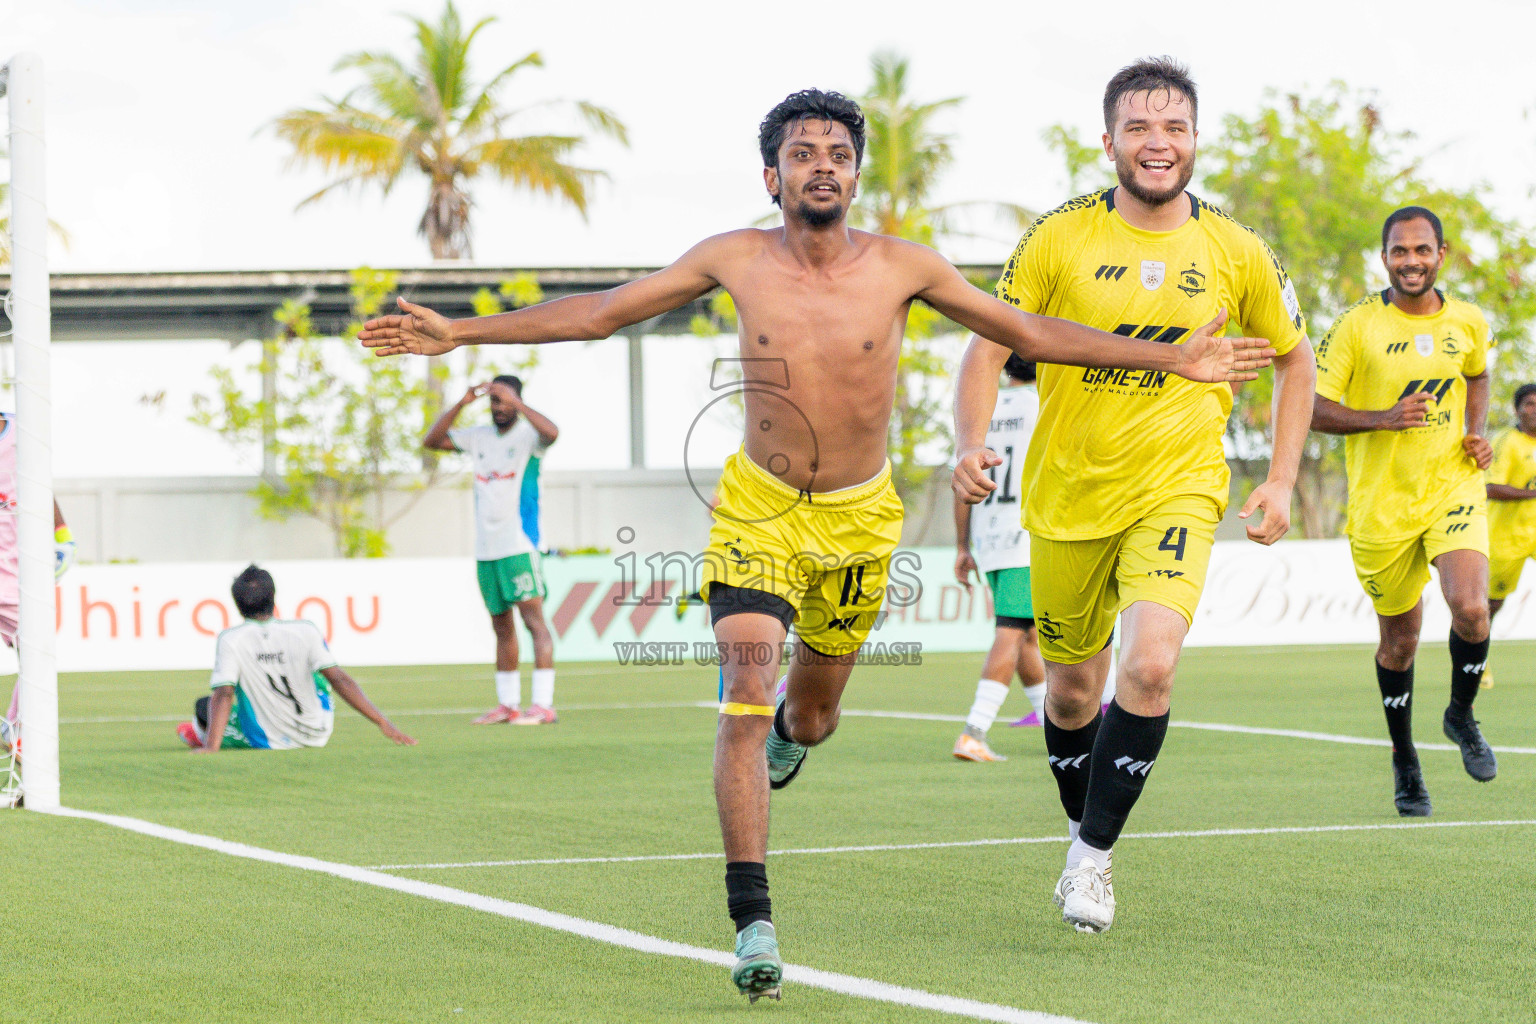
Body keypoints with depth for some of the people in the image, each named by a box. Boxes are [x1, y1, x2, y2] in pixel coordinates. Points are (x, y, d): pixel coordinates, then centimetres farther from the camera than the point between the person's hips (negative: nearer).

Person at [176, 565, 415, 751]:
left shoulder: (231, 641, -16)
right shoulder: (305, 631, -13)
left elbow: (223, 695, -25)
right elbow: (340, 680, -18)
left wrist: (211, 746, -32)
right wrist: (383, 723, -20)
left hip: (266, 741, -2)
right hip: (316, 737, 2)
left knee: (203, 706, 15)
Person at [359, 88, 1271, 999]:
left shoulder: (902, 268, -9)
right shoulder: (736, 260, -8)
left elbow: (1028, 333, 0)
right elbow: (598, 313, 0)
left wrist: (1175, 359, -3)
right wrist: (458, 333, -2)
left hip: (861, 517, 2)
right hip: (758, 511, -2)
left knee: (812, 709, 17)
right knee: (746, 700, -19)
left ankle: (788, 735, 57)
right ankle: (753, 922, -19)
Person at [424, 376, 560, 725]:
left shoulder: (527, 435, -3)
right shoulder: (478, 437, 13)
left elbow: (551, 432, -25)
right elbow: (432, 440, 10)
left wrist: (516, 402, -23)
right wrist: (462, 404, 0)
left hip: (519, 546, -6)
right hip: (485, 549, 6)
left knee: (533, 619, -12)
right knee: (502, 627, 11)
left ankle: (544, 705, -16)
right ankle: (507, 704, 17)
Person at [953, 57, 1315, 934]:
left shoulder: (1237, 252, -2)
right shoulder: (1060, 239, -6)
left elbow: (1294, 358, 13)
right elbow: (990, 344, 0)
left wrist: (1281, 481, 5)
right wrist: (972, 441, -18)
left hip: (1178, 491, -1)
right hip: (1067, 493, 1)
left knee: (1151, 667, -22)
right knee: (1073, 690, 12)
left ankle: (1095, 854, -8)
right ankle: (1086, 838, 38)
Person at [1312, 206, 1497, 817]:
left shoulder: (1468, 323, 4)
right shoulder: (1357, 325, -7)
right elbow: (1313, 408, -7)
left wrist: (1477, 433, 7)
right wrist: (1385, 418, -20)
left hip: (1453, 487, 1)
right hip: (1381, 500, -1)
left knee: (1470, 607, -22)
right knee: (1400, 638, 8)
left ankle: (1462, 714, 8)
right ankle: (1404, 761, 29)